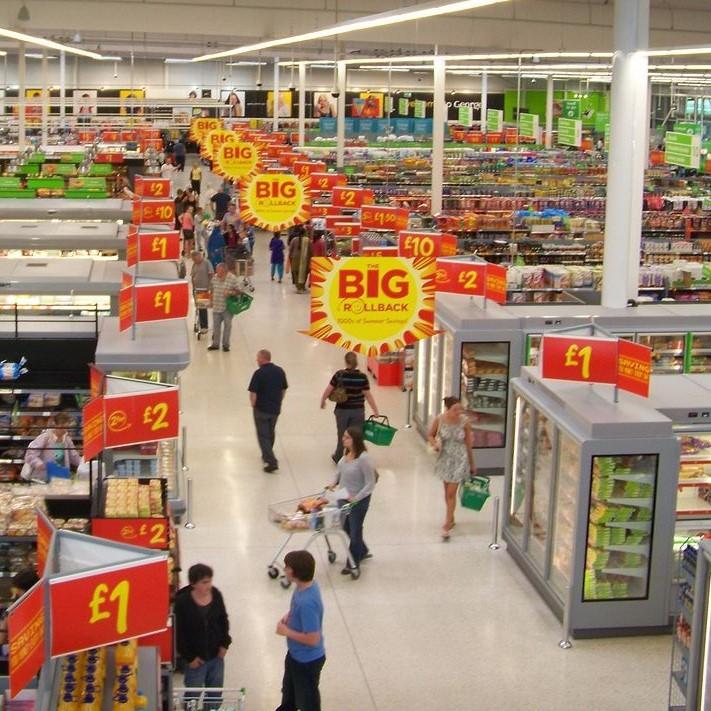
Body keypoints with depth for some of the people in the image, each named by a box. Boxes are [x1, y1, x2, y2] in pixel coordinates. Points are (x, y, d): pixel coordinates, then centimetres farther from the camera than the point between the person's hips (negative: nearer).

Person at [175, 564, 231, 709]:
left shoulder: (216, 594, -6)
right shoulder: (182, 601, -19)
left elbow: (223, 620, 9)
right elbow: (179, 632, -14)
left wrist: (225, 644, 2)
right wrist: (189, 657, -13)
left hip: (216, 655, 4)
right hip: (196, 658, -4)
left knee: (215, 695, 17)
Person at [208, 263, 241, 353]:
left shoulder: (232, 278, -13)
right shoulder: (215, 278, 1)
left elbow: (238, 291, -8)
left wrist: (229, 292, -25)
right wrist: (211, 301, 16)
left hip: (227, 307, -4)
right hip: (216, 307, 4)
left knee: (227, 325, 7)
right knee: (216, 326, 13)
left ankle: (226, 345, 18)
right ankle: (215, 344, 25)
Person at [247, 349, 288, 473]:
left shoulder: (259, 373, -18)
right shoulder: (280, 371, 0)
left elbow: (253, 393, -18)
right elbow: (284, 390, 8)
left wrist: (253, 405, -1)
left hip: (261, 409, -6)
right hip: (276, 409, 6)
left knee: (263, 436, 3)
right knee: (271, 433, 23)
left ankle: (271, 461, -6)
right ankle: (267, 456, 39)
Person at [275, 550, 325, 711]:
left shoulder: (307, 602, -37)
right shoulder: (306, 586, -9)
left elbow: (313, 639, -33)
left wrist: (286, 631, -22)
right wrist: (288, 615, -4)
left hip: (308, 661, -9)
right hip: (295, 653, 9)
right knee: (289, 690, 33)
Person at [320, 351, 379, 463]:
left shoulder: (339, 375, -9)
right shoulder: (362, 377, -10)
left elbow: (328, 390, -2)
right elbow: (368, 395, -9)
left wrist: (323, 401, 16)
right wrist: (375, 411, 0)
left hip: (342, 410, 1)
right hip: (358, 411, -1)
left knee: (342, 435, 17)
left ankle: (338, 458, 35)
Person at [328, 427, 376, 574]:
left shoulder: (363, 458, -29)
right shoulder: (346, 452, -5)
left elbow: (370, 484, -24)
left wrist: (356, 498, -28)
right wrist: (334, 483, 0)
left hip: (358, 500, -8)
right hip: (345, 497, 8)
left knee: (354, 530, 9)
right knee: (347, 528, 23)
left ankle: (353, 564, 27)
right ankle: (362, 552, 46)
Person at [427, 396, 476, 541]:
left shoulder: (465, 421, -15)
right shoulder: (439, 419, -13)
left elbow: (469, 444, -4)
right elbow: (430, 435, 4)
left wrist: (472, 465, 4)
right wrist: (435, 444, -19)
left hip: (459, 460, -2)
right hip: (445, 458, 3)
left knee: (451, 493, -3)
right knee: (447, 491, 17)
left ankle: (447, 526, 5)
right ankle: (451, 518, 38)